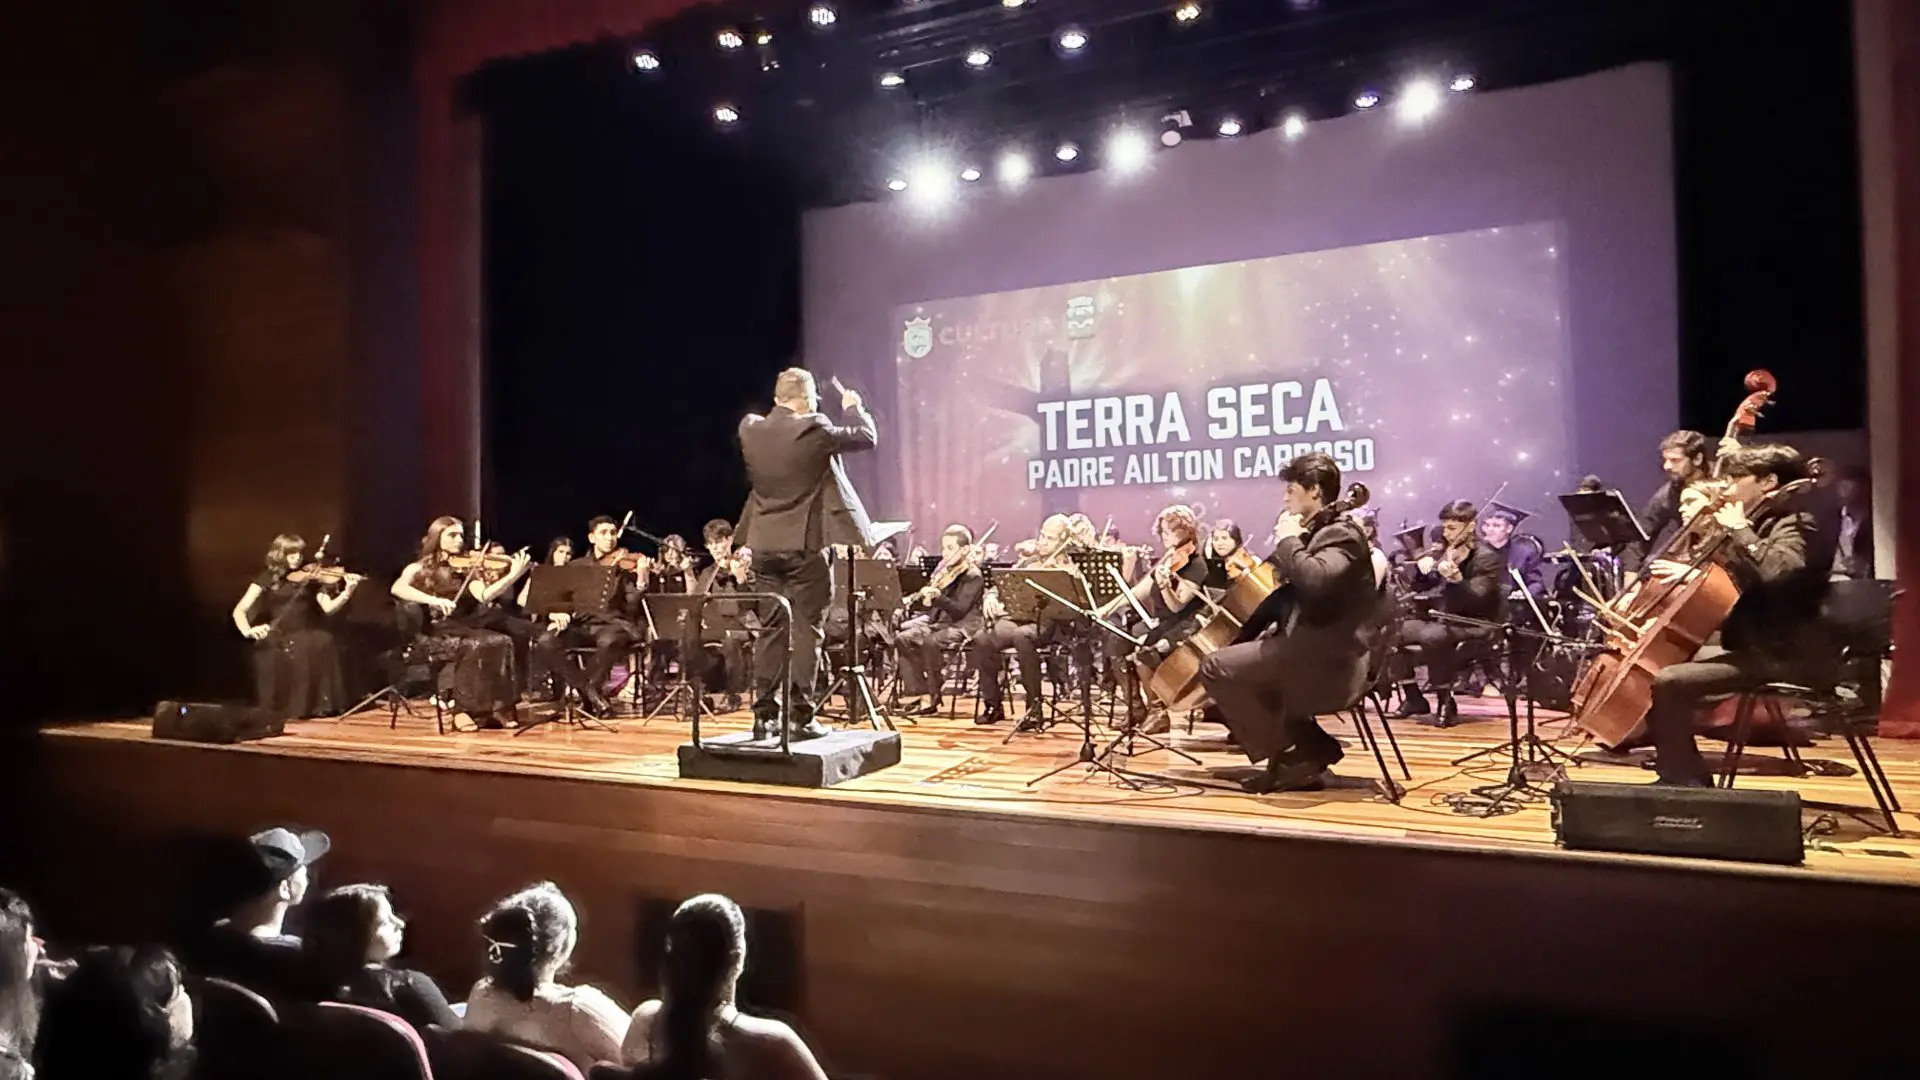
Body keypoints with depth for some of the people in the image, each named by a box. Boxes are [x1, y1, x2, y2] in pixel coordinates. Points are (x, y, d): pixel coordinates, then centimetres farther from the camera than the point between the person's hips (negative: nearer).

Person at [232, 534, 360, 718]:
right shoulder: (267, 578, 5)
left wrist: (347, 592, -26)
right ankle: (279, 707, -12)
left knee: (324, 643, -32)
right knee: (271, 654, -33)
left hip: (307, 634, 0)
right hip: (277, 637, 0)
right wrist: (247, 631, -25)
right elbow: (239, 611, -3)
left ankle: (316, 703, -18)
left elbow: (328, 608, -7)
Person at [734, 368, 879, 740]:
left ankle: (764, 715, 14)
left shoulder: (749, 430, 1)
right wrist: (854, 408, 15)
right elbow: (867, 437, -4)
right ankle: (800, 716, 4)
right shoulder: (812, 430, -14)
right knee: (806, 630, 2)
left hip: (764, 544, 5)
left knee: (771, 629, 12)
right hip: (805, 543, -5)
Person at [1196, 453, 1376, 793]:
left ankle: (1288, 752, -3)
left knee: (1215, 667, -13)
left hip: (1324, 656, -11)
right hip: (1313, 646, 11)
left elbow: (1314, 579, -33)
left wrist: (1288, 540, -18)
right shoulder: (1322, 531, 17)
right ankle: (1308, 750, 16)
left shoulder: (1341, 534, -13)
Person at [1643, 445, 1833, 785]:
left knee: (1668, 681, -25)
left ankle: (1685, 782, -14)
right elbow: (1730, 580, 29)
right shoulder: (1765, 523, 17)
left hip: (1783, 654, -11)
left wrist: (1739, 529, -22)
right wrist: (1689, 572, 14)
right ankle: (1687, 776, 14)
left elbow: (1777, 571, -35)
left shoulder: (1799, 524, -12)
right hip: (1754, 644, 11)